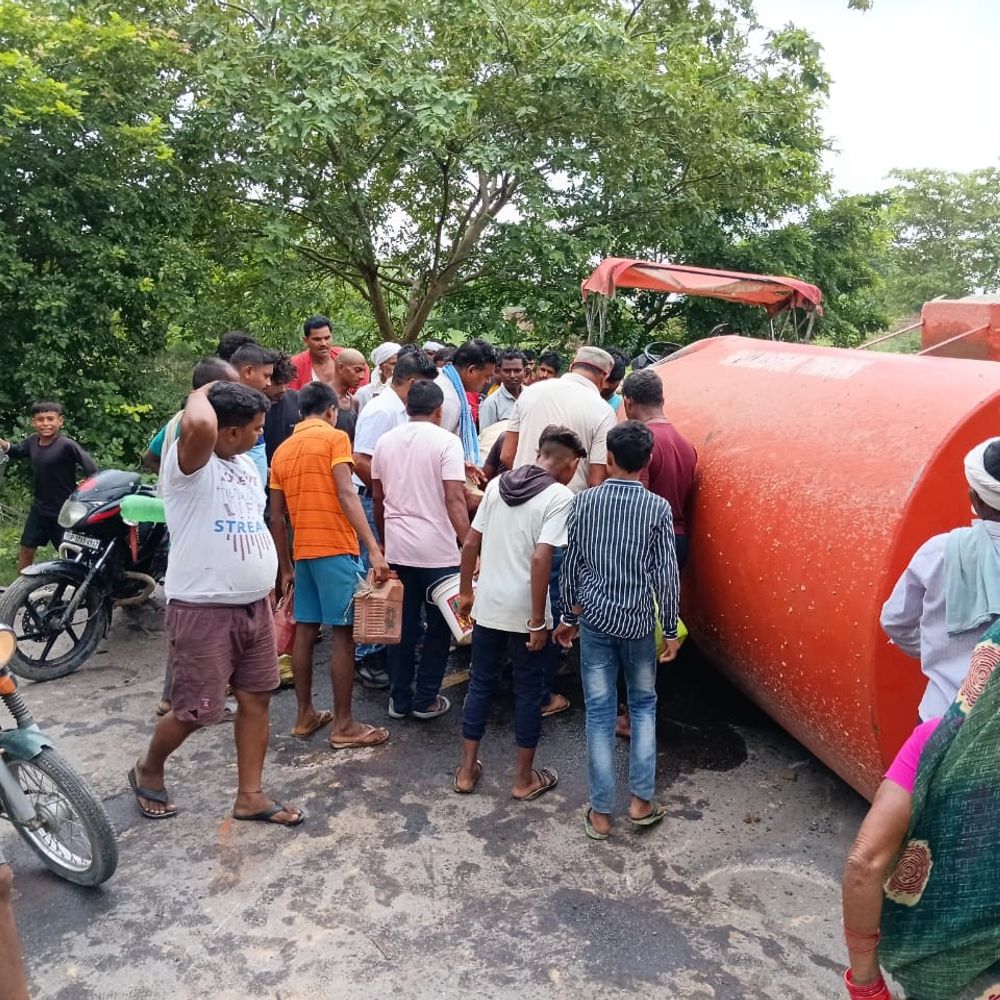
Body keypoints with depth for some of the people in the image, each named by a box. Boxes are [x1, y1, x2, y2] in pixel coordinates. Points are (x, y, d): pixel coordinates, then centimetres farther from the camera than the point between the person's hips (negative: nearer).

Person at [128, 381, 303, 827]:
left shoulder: (246, 465, 11)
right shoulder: (191, 463, -16)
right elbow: (198, 425, -41)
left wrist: (268, 589, 22)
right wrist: (201, 393, -18)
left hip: (254, 606, 8)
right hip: (202, 610, -8)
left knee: (255, 699, 10)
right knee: (196, 710, 4)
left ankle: (250, 796, 23)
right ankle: (148, 768, 34)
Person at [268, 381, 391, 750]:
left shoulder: (282, 451, 15)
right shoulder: (334, 438, -4)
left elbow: (276, 516, 14)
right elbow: (346, 495, -17)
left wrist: (285, 567, 20)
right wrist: (374, 550, -21)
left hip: (303, 551, 7)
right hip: (336, 548, -7)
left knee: (305, 632, 13)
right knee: (342, 635, -3)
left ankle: (305, 715, 22)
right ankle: (344, 725, 2)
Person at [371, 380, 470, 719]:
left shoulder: (385, 441, 7)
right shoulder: (446, 441, -9)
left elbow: (377, 497, 13)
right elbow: (454, 499, -17)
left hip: (397, 548, 5)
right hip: (437, 550, -5)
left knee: (402, 625, 13)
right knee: (439, 625, 10)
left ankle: (400, 699, 21)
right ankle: (426, 700, 16)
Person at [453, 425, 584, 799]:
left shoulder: (498, 484, 6)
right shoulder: (559, 497, -12)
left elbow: (470, 544, 6)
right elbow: (540, 559, -21)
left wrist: (466, 592, 17)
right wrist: (538, 621, -16)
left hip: (487, 606, 5)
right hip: (524, 613, -5)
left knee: (480, 684, 17)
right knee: (528, 692, 11)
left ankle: (467, 770, 27)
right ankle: (524, 779, 23)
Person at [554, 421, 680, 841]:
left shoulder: (584, 502, -6)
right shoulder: (658, 508, -9)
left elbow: (572, 566, -1)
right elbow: (666, 575, -8)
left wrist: (568, 616, 11)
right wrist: (671, 630, 2)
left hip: (595, 618, 1)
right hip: (639, 621, 0)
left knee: (599, 711, 8)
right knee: (643, 705, 18)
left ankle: (600, 812, 15)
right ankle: (641, 801, 20)